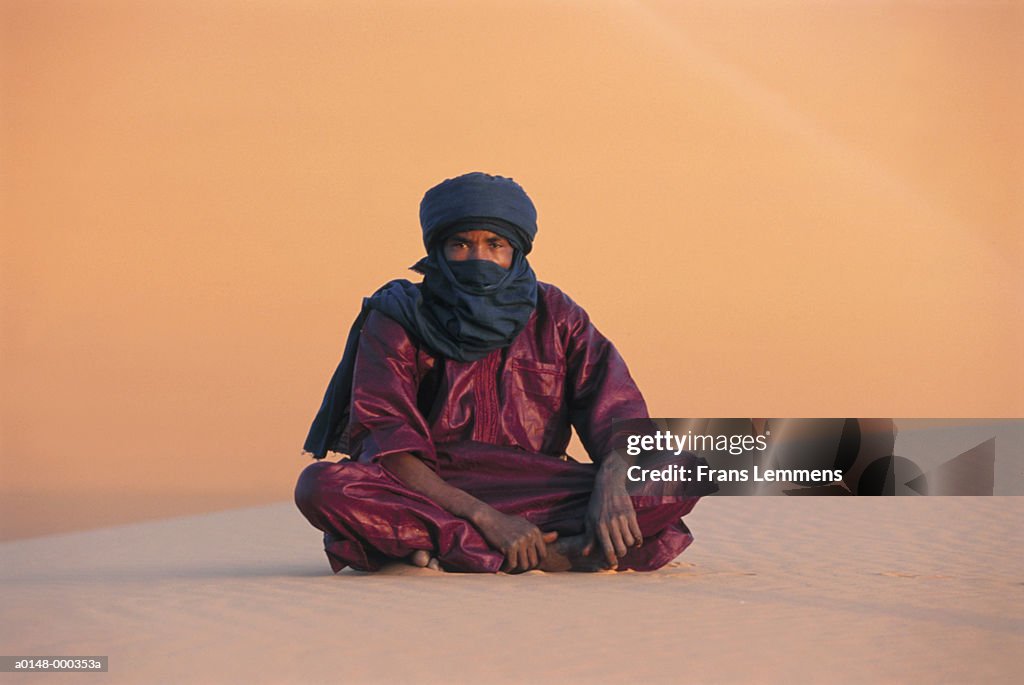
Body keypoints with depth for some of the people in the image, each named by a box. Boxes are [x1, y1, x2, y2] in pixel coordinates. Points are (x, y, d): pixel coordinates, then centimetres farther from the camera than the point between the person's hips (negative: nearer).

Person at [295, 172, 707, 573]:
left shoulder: (554, 315, 9)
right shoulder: (396, 320, 0)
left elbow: (615, 409, -2)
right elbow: (385, 444, -12)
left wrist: (612, 482, -26)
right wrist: (484, 516, -25)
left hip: (539, 498, 2)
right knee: (320, 485, -33)